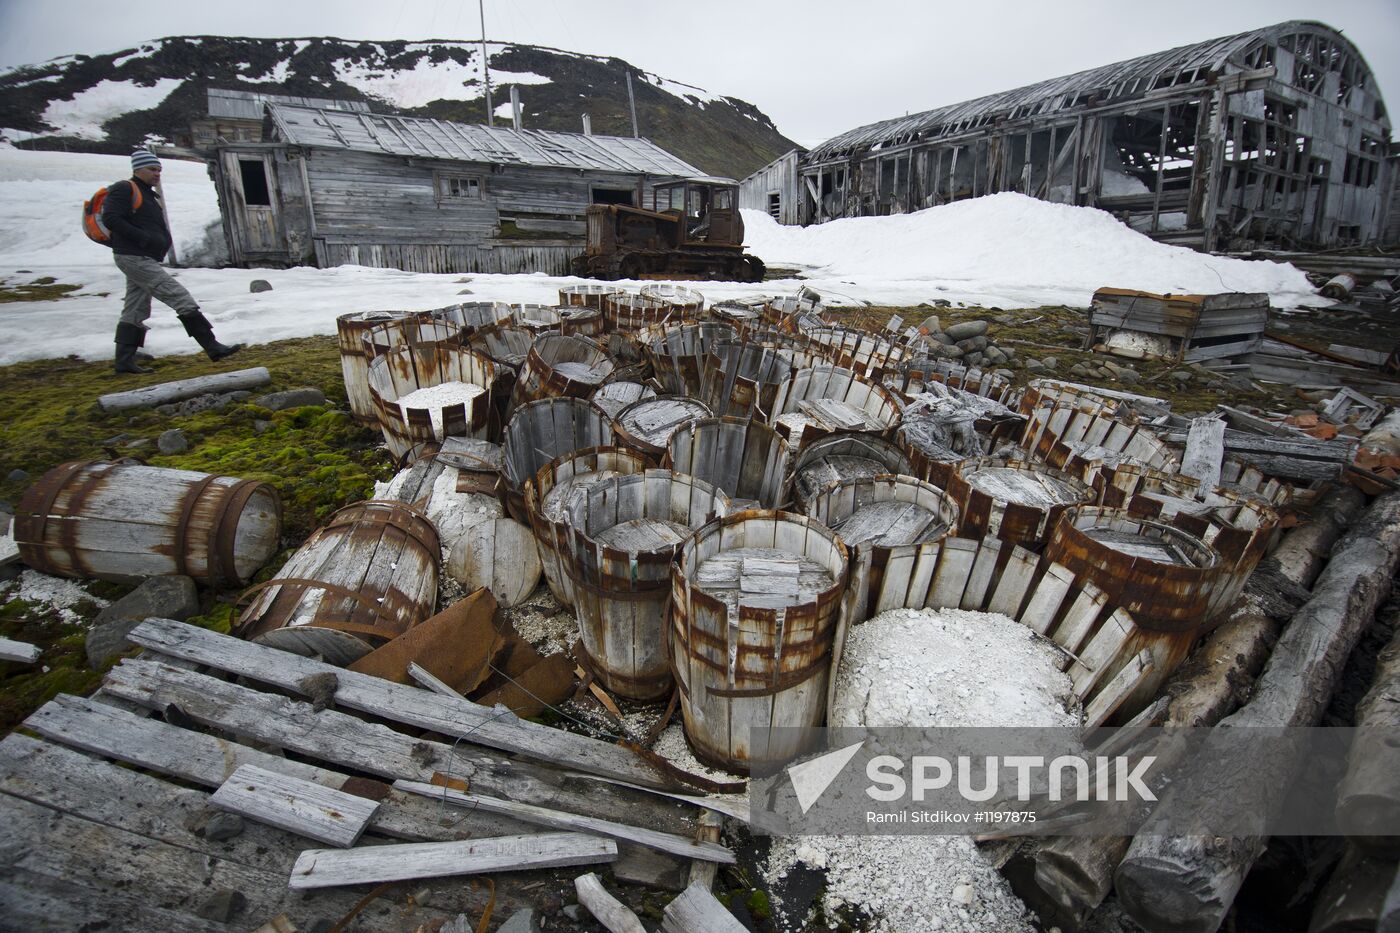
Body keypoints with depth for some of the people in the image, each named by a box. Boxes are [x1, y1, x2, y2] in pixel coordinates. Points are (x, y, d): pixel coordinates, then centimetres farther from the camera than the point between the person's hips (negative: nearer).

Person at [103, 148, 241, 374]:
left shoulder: (149, 194, 22)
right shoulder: (125, 190, -6)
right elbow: (110, 219, -17)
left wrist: (162, 241, 5)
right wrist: (144, 238, -22)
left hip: (146, 259, 10)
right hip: (134, 257, -10)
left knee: (135, 311, 9)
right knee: (182, 298, -17)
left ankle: (124, 361, 12)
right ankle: (213, 347, -22)